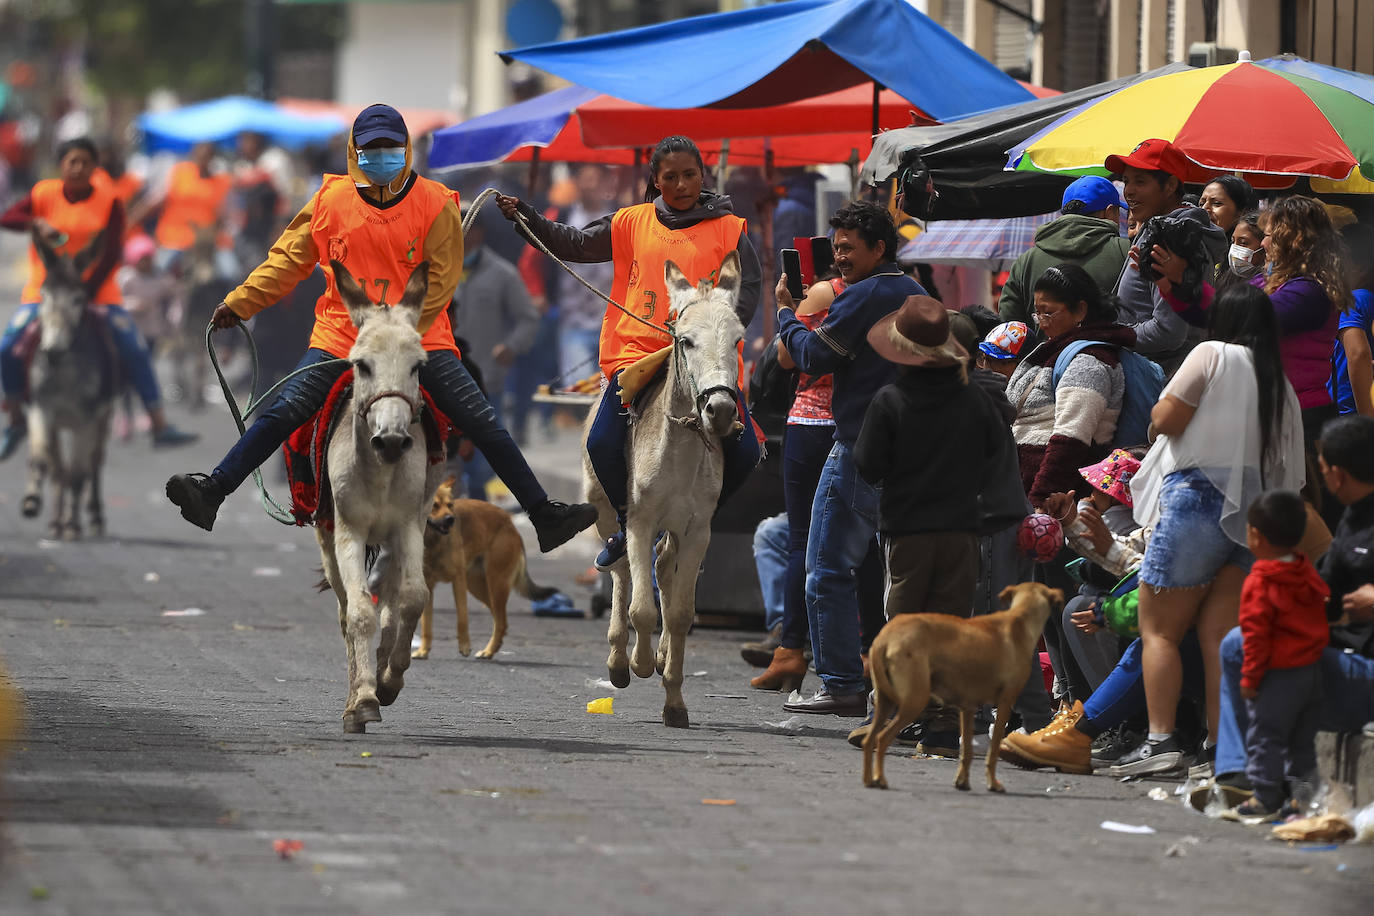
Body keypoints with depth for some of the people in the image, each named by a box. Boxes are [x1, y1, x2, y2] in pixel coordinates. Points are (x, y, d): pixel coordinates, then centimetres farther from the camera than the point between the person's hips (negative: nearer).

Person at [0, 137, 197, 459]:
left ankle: (160, 426, -5)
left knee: (135, 349, -13)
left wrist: (86, 294, -21)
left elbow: (111, 254, -10)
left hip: (96, 290, 0)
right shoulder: (44, 194, 0)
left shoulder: (109, 202, -5)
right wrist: (38, 224, -27)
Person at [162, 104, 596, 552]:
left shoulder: (435, 204, -3)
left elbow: (439, 281, -8)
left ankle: (544, 514, -1)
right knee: (284, 413, -11)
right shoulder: (331, 200, 3)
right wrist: (241, 303, -1)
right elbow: (289, 259, 8)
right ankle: (212, 491, -8)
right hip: (341, 337, 1)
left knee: (481, 423, -6)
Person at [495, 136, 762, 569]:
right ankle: (628, 522, 13)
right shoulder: (633, 223, 11)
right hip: (638, 351, 1)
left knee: (743, 452, -10)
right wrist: (523, 215, 1)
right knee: (602, 444, -13)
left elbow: (747, 289, -1)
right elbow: (574, 245, 12)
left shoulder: (728, 230, 5)